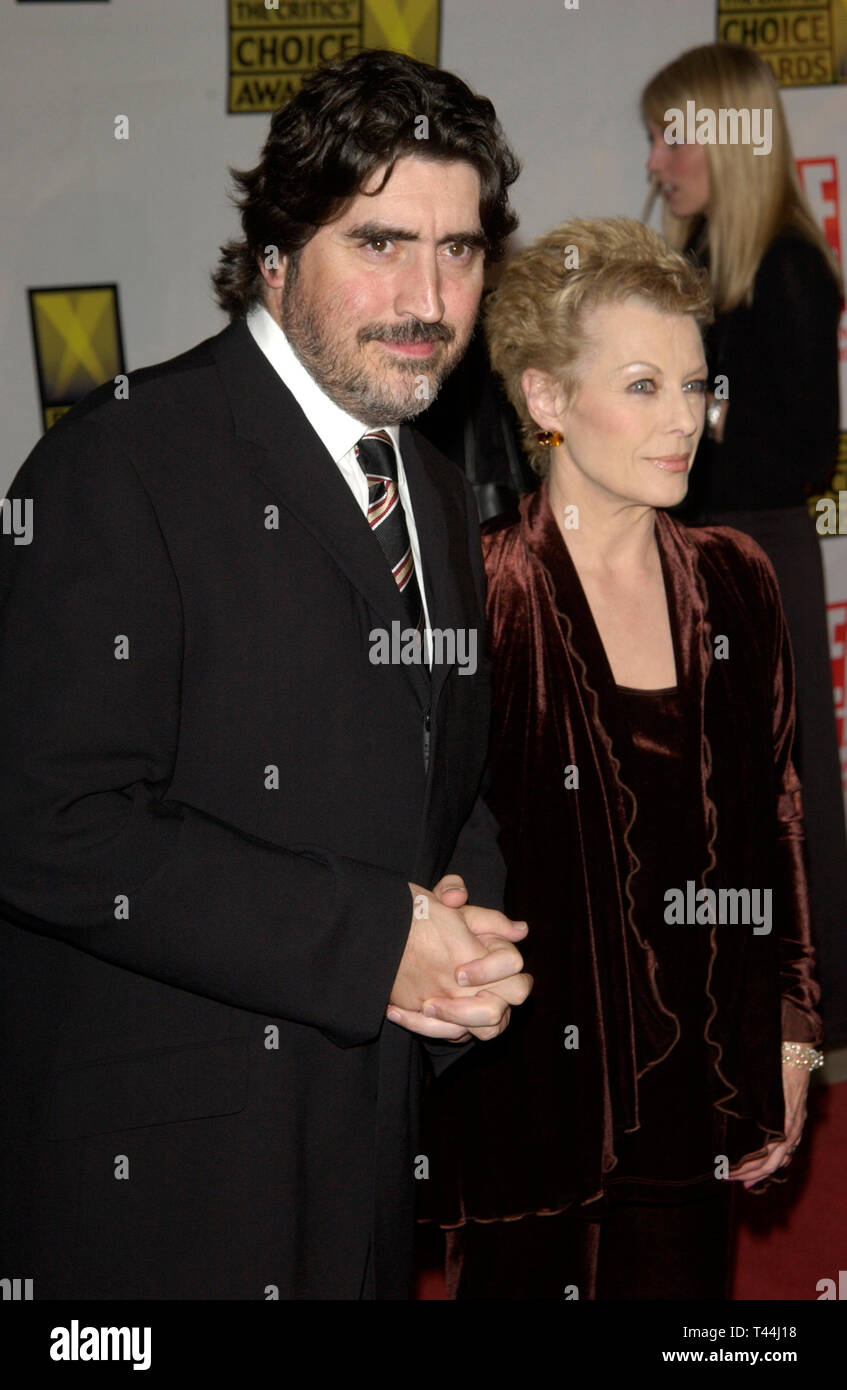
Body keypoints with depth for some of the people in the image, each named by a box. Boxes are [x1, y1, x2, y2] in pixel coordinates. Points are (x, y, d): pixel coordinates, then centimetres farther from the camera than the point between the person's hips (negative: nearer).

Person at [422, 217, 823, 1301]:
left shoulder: (734, 583, 5)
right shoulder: (473, 597, -12)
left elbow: (771, 815, 11)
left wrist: (791, 1035, 10)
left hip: (696, 1085, 5)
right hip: (527, 1081, -4)